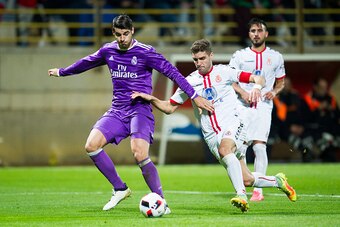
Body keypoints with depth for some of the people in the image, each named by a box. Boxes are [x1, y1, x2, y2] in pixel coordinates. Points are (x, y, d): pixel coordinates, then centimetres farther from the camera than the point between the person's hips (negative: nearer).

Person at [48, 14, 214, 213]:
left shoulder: (145, 52, -8)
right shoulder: (108, 51, 9)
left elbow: (172, 71, -9)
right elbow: (86, 63, 27)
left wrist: (194, 95, -15)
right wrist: (61, 72, 40)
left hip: (140, 110, -5)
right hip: (117, 111, 6)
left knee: (140, 154, -26)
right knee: (91, 145, -14)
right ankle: (120, 189, 1)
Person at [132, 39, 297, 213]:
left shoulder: (223, 72, 2)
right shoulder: (190, 82, 11)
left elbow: (258, 79, -1)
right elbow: (169, 107, 17)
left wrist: (257, 86, -24)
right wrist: (151, 99, 1)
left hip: (232, 122, -3)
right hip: (212, 136, 3)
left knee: (224, 148, -38)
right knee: (246, 180, -2)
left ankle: (241, 195, -43)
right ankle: (277, 181, 26)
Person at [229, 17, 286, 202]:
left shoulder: (276, 57, 12)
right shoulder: (240, 56, 8)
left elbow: (281, 81, 20)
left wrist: (274, 92, -1)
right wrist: (243, 93, -12)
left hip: (263, 106, -1)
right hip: (242, 106, 1)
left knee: (259, 145, -14)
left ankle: (258, 190, -14)